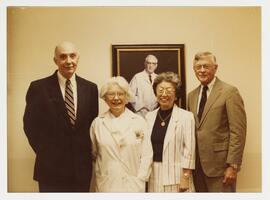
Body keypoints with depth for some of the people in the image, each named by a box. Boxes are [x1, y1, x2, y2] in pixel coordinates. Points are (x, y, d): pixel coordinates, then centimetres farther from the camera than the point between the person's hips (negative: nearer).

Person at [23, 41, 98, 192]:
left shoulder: (90, 88, 3)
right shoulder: (38, 88, -5)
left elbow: (93, 123, 9)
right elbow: (30, 125, -2)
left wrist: (87, 151, 1)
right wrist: (44, 153, -3)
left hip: (82, 167, 3)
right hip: (51, 168, -2)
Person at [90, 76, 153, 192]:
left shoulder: (139, 121, 1)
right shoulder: (97, 123, 5)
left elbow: (147, 154, 2)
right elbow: (93, 153, 13)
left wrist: (140, 180, -4)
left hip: (132, 185, 0)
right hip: (106, 186, 1)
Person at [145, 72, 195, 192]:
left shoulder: (186, 117, -5)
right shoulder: (149, 117, 8)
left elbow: (189, 150, -7)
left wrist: (185, 177, -10)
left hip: (176, 176, -4)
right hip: (154, 176, 4)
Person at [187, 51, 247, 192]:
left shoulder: (229, 92, -7)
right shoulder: (192, 95, 12)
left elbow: (238, 131, -12)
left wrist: (233, 165, -15)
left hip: (219, 163, -5)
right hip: (197, 164, 6)